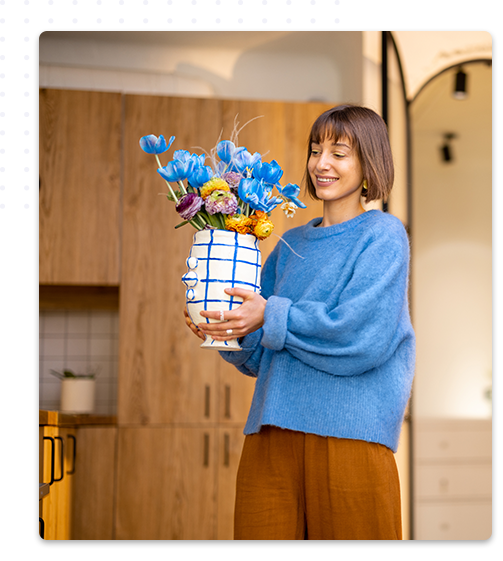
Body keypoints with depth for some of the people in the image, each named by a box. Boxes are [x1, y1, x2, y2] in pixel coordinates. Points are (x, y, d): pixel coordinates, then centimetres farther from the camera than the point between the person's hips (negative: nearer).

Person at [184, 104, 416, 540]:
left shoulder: (383, 234, 1)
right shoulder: (291, 245, 18)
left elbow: (361, 335, -13)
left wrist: (273, 317, -13)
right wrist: (226, 329, -4)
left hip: (350, 430, -5)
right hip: (271, 431, 5)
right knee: (260, 534, 6)